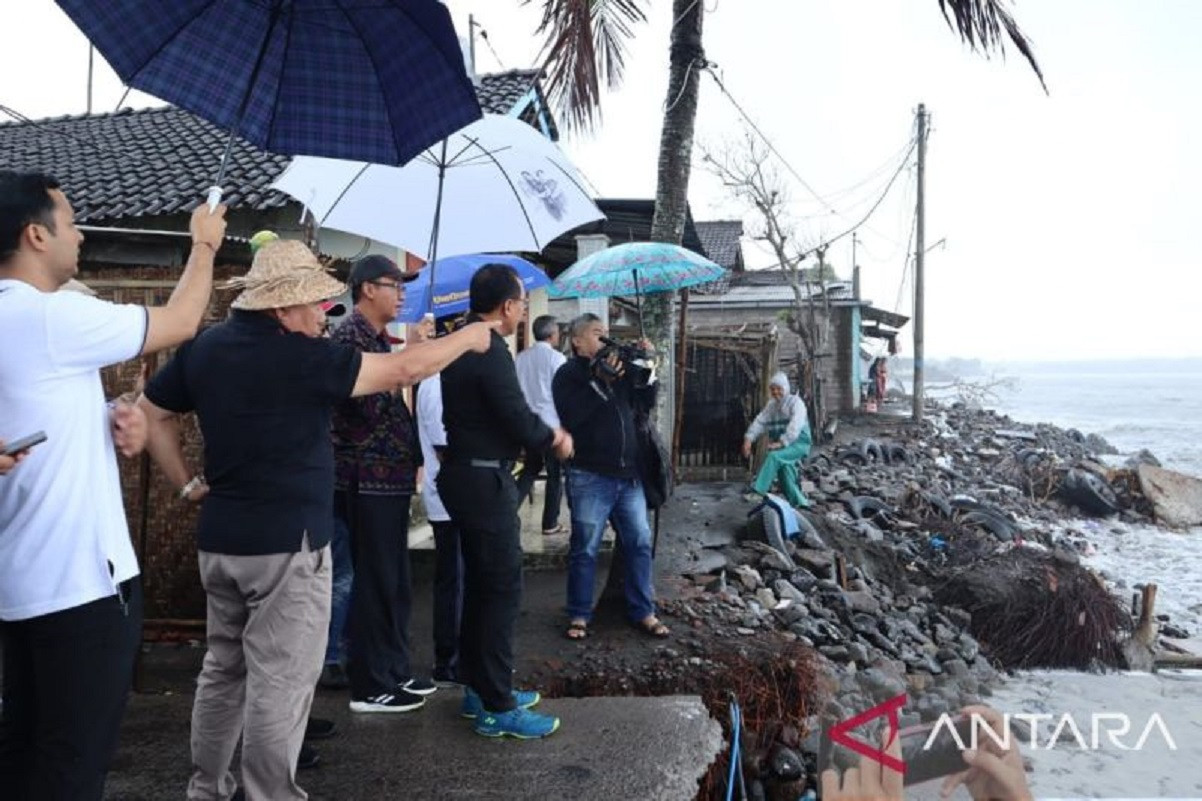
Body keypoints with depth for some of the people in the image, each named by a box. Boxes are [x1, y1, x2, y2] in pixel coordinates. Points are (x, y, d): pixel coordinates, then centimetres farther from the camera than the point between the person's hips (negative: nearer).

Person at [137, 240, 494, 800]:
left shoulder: (204, 347, 5)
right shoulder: (299, 356, -17)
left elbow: (151, 414, 13)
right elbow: (402, 370, -14)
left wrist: (188, 485, 14)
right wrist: (468, 338, -1)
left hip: (220, 536, 8)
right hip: (286, 542, -8)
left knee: (225, 667, 20)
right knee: (280, 681, 2)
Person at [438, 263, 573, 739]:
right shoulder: (490, 352, -18)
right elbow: (520, 421, -19)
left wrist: (543, 433, 10)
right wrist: (556, 438, 0)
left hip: (464, 475, 10)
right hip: (486, 482, -10)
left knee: (479, 585, 17)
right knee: (503, 591, -3)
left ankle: (478, 689, 28)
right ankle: (497, 708, 5)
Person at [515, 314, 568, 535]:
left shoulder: (520, 358, 4)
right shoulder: (556, 358, -11)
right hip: (552, 424, -5)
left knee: (530, 470, 19)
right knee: (555, 474, 7)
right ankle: (550, 523, 12)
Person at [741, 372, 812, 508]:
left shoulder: (795, 402, -5)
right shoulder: (770, 405, 15)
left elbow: (795, 426, -20)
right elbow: (759, 422, 2)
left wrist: (781, 442, -32)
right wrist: (748, 438, -15)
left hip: (798, 443, -6)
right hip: (781, 445, 6)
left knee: (773, 456, -28)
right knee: (783, 467, -16)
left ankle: (758, 488, -35)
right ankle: (798, 501, -4)